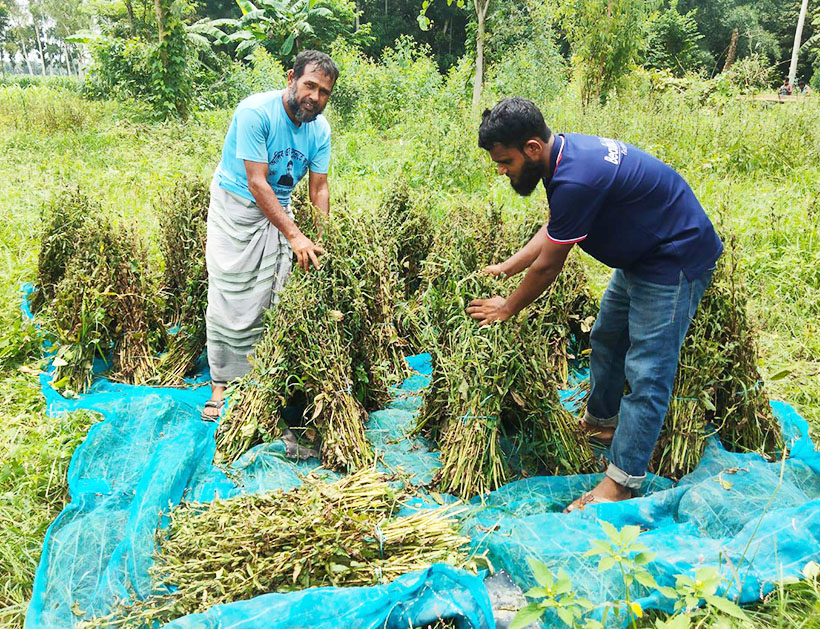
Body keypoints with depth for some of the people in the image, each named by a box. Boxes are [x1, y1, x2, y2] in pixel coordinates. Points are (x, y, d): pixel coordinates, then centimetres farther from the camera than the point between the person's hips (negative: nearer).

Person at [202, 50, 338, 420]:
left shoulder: (320, 129, -4)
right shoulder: (255, 111, -22)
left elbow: (319, 188, -2)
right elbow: (256, 183, -26)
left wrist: (321, 241, -13)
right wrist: (294, 236, -31)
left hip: (278, 209, 5)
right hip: (236, 206, -5)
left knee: (272, 299, 0)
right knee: (230, 299, -5)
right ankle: (223, 382, 7)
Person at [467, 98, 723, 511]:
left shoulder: (575, 180, -33)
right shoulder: (565, 150, -2)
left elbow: (547, 266, -22)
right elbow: (553, 229, 10)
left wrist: (508, 308, -6)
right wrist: (505, 268, 8)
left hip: (676, 261, -10)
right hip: (640, 253, 11)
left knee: (646, 372, -9)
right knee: (607, 338, 21)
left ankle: (620, 484, -3)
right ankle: (601, 421, 39)